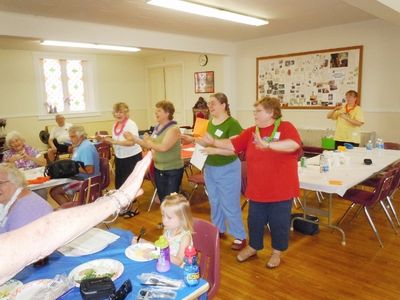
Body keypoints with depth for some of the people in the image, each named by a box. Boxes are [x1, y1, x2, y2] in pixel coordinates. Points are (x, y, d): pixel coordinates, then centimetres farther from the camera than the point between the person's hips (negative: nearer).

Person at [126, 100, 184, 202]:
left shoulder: (173, 129, -18)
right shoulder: (157, 128, 6)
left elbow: (163, 147, -29)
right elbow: (149, 145, 11)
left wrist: (149, 141, -14)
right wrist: (133, 138, 4)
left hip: (173, 171, -8)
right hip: (158, 169, 8)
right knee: (162, 199, 19)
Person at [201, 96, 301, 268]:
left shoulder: (286, 127, -11)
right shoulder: (251, 132, 3)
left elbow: (294, 144, -30)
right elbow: (233, 145, 3)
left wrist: (267, 145, -41)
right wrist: (214, 142, -8)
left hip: (281, 189, -4)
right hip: (257, 189, 4)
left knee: (279, 222, 12)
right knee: (254, 220, 18)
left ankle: (277, 252, 35)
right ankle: (253, 247, 41)